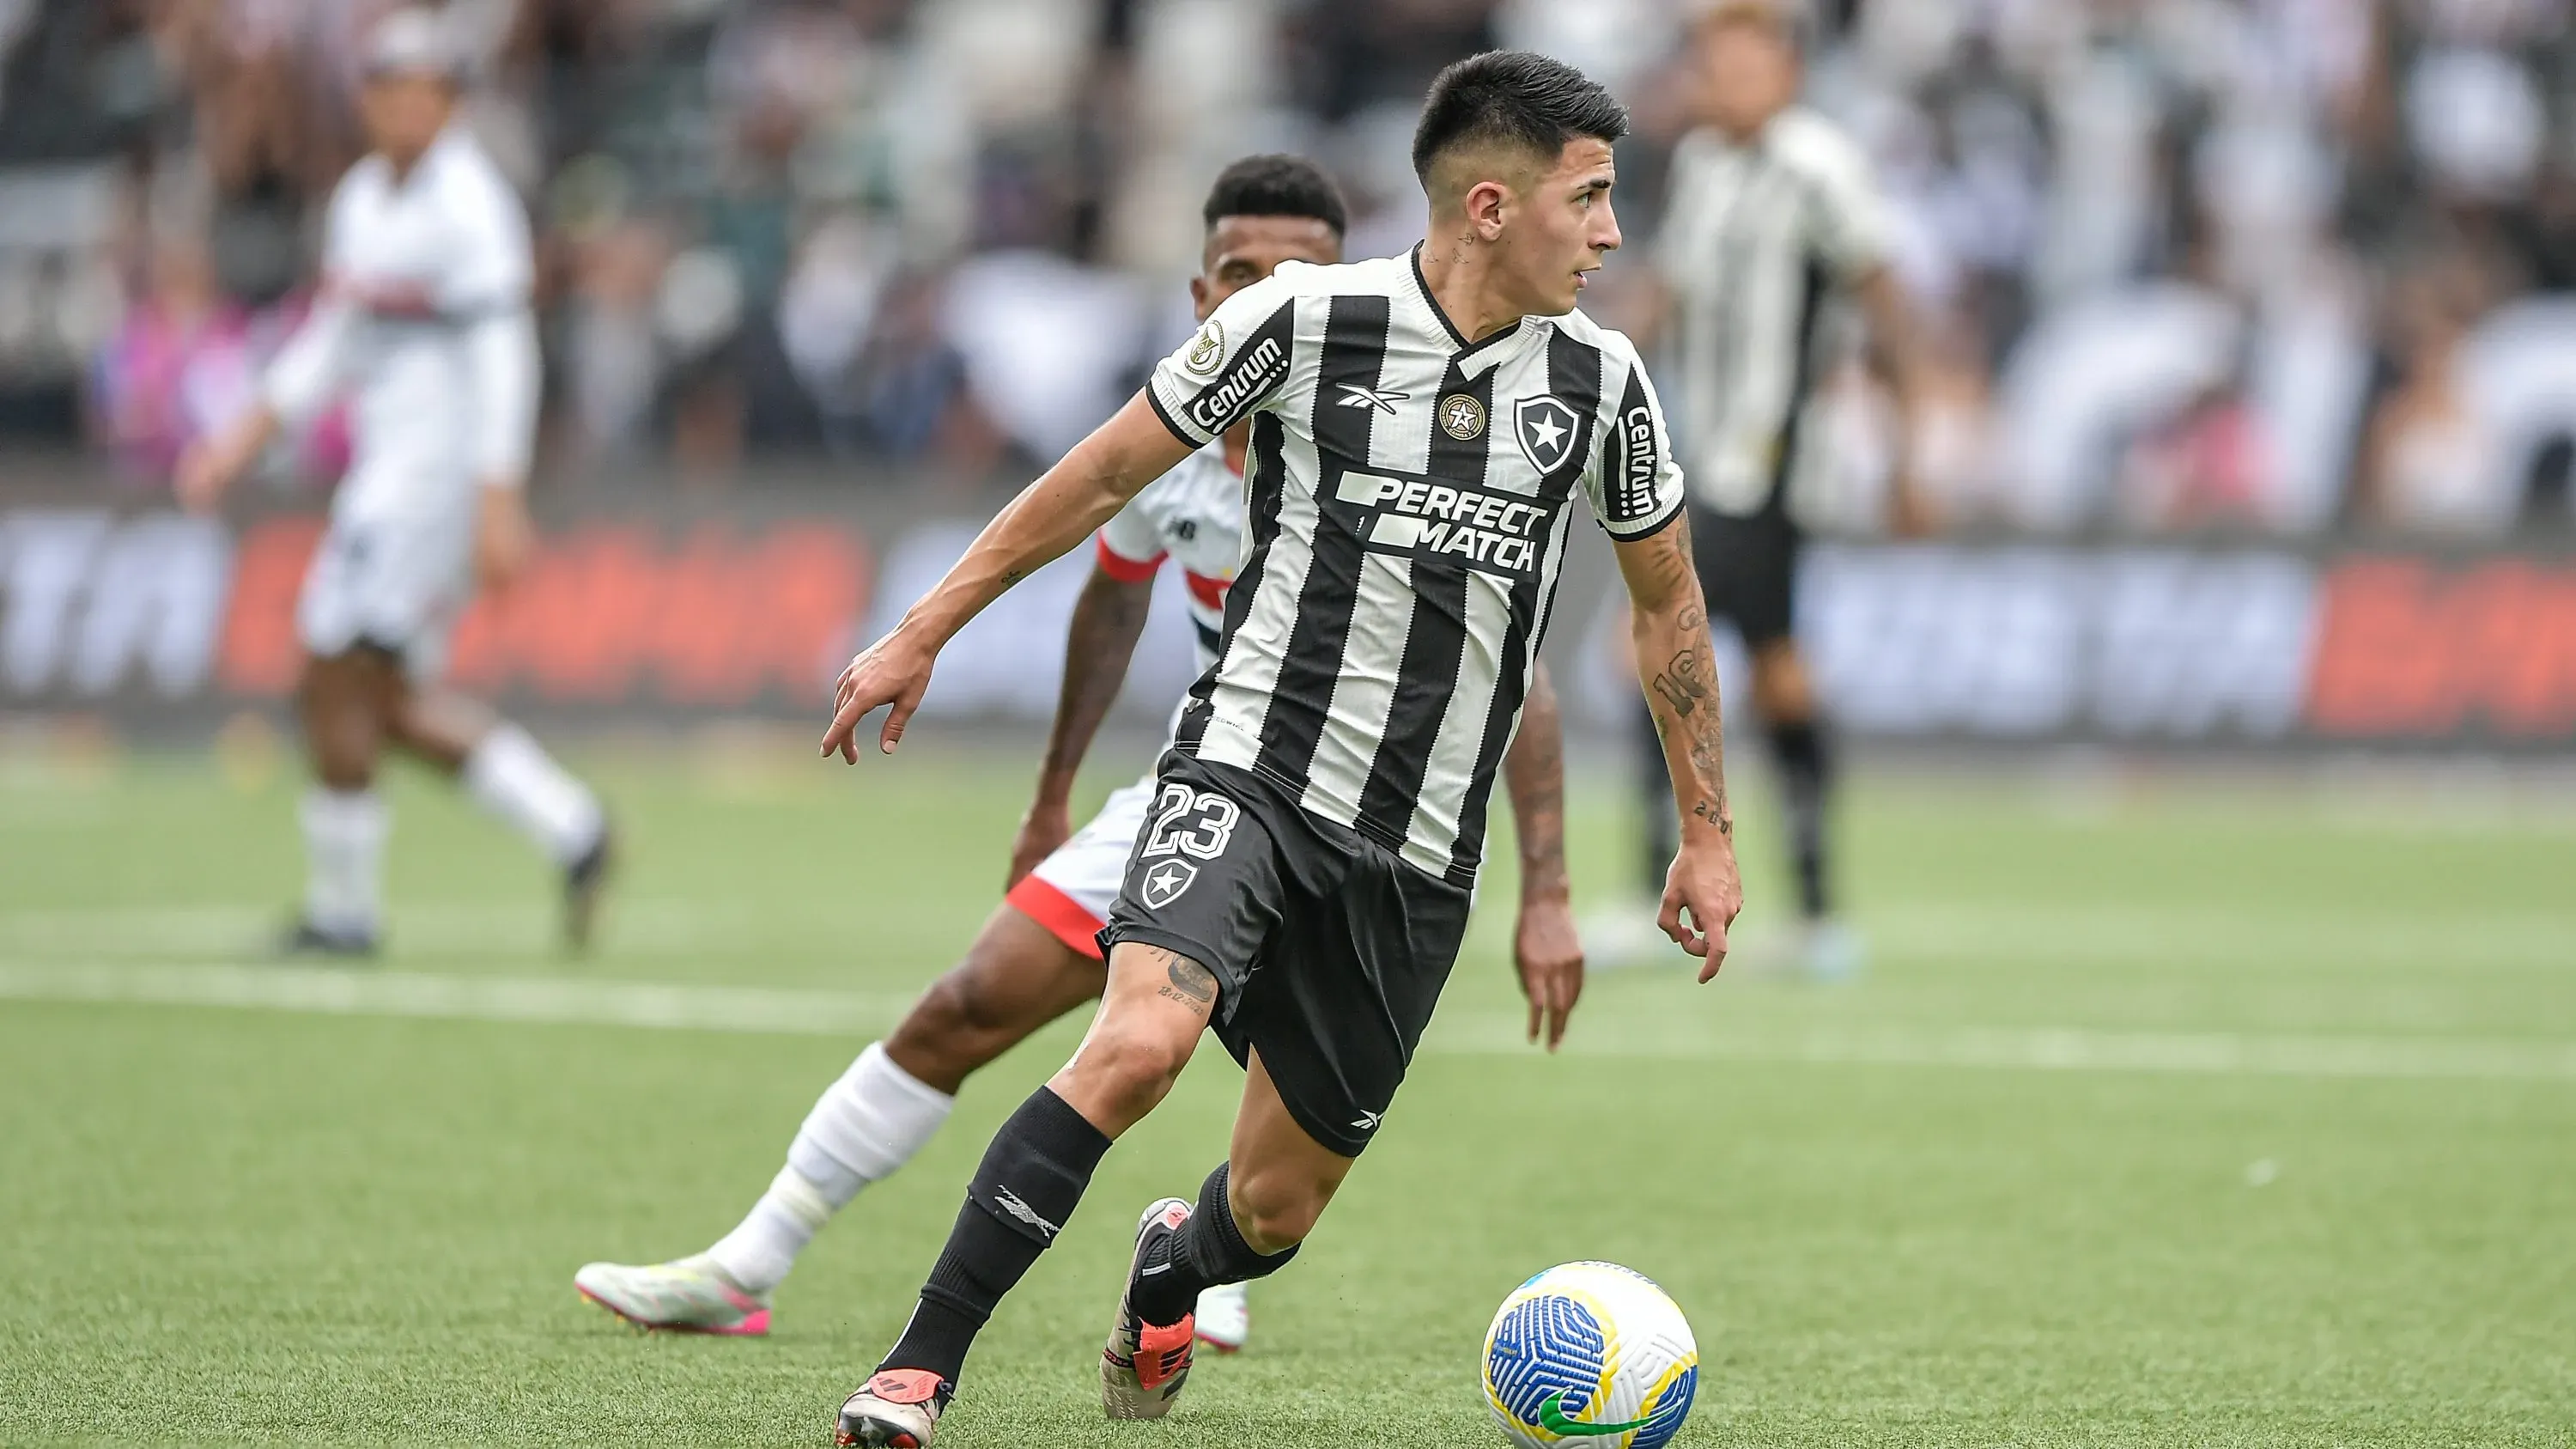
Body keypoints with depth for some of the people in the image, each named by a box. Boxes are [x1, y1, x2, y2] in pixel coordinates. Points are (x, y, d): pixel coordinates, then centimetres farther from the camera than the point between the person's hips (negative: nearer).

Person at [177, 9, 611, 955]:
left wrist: (499, 504, -23)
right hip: (388, 461, 9)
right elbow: (336, 341, 24)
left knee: (338, 682, -7)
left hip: (441, 464, -9)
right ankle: (569, 831, 13)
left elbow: (502, 360, -17)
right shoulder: (364, 197, 15)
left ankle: (344, 908, 2)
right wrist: (246, 440, 21)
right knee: (393, 703, 8)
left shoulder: (469, 206, -12)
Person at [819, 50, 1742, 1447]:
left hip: (1415, 852, 4)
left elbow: (1666, 600, 18)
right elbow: (1105, 473, 3)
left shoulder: (1598, 381, 3)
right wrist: (921, 634, 5)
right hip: (1249, 769, -3)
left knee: (1275, 1203, 6)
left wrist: (1706, 833, 19)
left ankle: (1167, 1275, 44)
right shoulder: (1304, 318, -7)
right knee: (1138, 1043, -30)